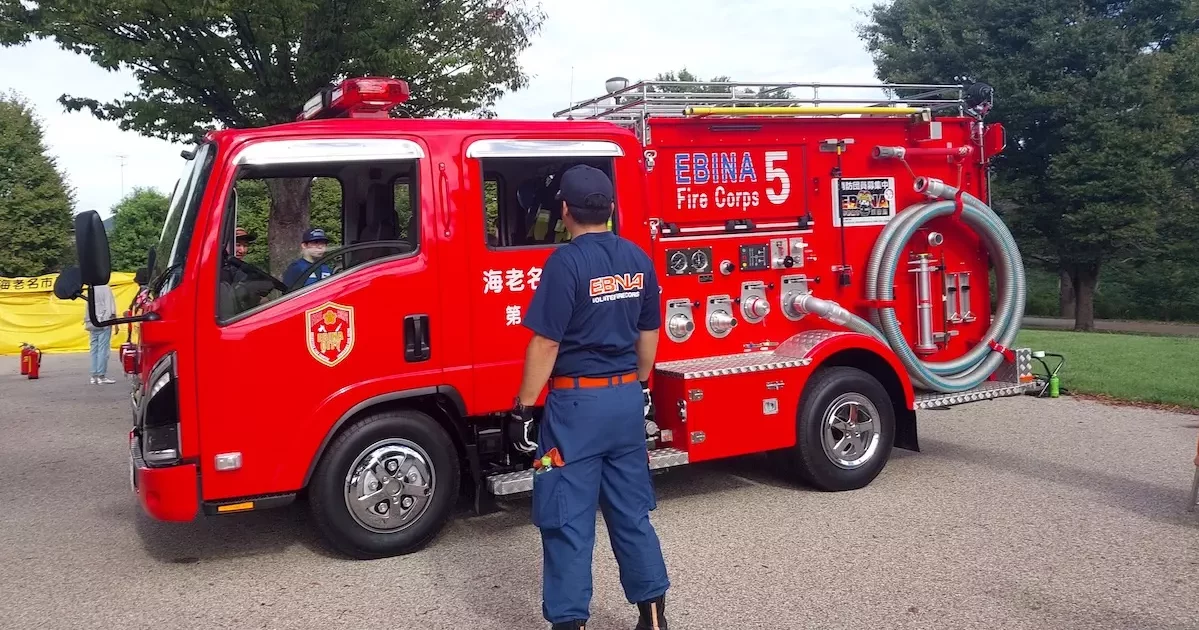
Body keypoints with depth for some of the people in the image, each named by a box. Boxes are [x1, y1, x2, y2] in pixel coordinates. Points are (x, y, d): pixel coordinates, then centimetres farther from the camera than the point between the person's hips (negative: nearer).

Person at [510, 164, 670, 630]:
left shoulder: (566, 262, -14)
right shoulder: (639, 259, 5)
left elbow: (546, 343, -16)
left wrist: (524, 407, -10)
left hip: (577, 402, -6)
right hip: (627, 398, 7)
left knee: (567, 518, 3)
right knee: (631, 510, 16)